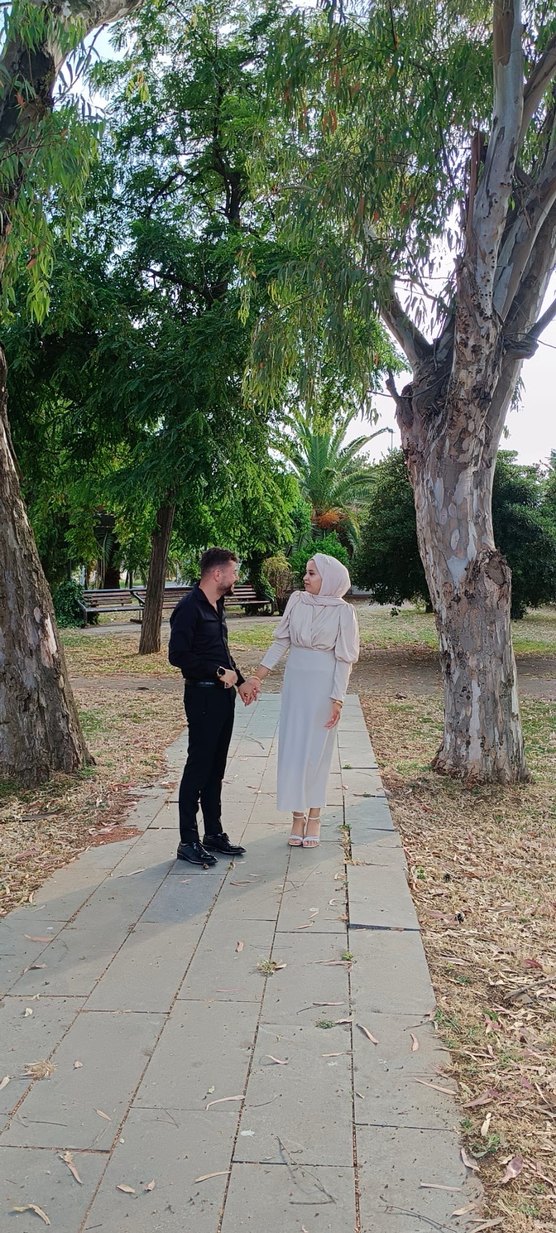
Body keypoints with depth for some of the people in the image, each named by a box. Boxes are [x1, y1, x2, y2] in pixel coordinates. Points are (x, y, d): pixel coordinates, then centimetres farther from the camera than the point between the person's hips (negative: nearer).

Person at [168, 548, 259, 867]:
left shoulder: (217, 606, 14)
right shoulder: (189, 608, -15)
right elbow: (178, 655, -22)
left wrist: (240, 680, 13)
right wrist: (219, 672, -18)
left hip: (223, 695, 9)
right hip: (203, 696, -9)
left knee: (216, 767, 14)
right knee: (198, 767, -2)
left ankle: (214, 834, 24)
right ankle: (188, 841, 8)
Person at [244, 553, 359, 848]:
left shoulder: (342, 611, -9)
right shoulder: (297, 600, 1)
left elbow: (344, 659, -8)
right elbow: (281, 642, 4)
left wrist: (337, 698, -12)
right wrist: (257, 676, -2)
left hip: (323, 684, -4)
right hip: (295, 680, 4)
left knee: (317, 749, 4)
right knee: (292, 746, 7)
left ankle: (314, 817, 18)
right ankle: (298, 815, 18)